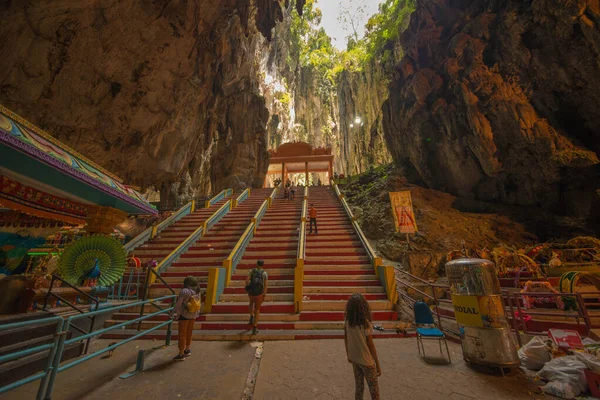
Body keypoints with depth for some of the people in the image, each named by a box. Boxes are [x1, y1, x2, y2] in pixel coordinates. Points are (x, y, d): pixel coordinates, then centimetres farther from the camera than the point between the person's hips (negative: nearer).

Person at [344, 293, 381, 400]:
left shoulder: (347, 322, -12)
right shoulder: (366, 324, -27)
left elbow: (346, 340, 1)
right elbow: (371, 345, -18)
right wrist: (378, 364, -4)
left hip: (354, 359, 5)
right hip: (366, 361, -4)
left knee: (358, 385, 23)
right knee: (373, 388, 17)